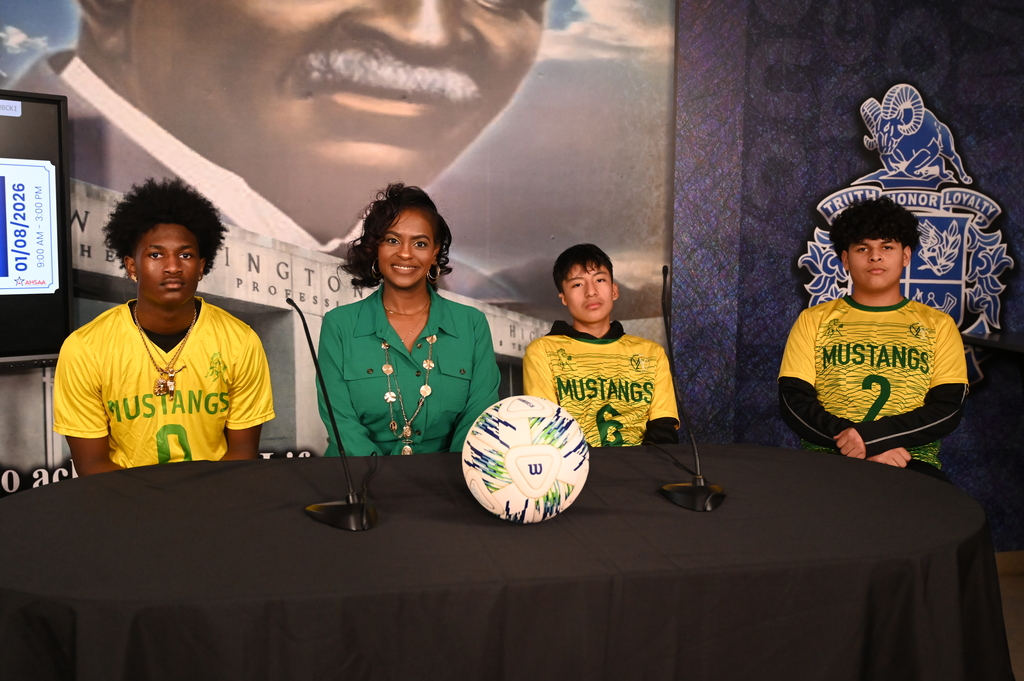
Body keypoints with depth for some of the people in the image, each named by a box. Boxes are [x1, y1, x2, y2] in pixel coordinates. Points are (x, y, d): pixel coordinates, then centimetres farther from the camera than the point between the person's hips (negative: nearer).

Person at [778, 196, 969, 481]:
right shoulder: (813, 320, 12)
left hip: (912, 463, 1)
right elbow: (793, 401, 3)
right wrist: (855, 443, -13)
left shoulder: (938, 325, 14)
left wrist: (871, 437, -14)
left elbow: (948, 408, 2)